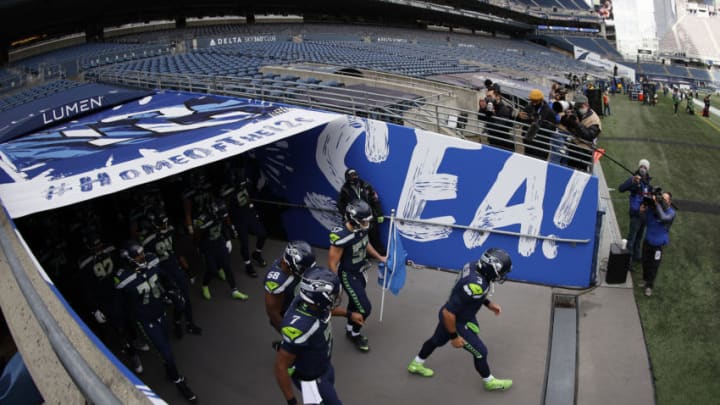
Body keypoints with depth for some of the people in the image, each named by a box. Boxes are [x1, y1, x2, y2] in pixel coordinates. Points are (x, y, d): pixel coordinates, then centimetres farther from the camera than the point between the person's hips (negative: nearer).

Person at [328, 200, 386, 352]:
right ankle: (355, 334, 25)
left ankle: (350, 330, 49)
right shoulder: (341, 237, -35)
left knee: (355, 303, 25)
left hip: (360, 271, 7)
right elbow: (333, 263, -25)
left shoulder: (362, 228, -14)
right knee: (365, 307, -2)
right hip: (348, 275, -7)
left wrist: (379, 257, 21)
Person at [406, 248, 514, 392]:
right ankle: (490, 382, 39)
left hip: (452, 315, 9)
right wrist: (454, 336, -21)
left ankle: (416, 365, 54)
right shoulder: (475, 285, -40)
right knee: (480, 352, 13)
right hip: (458, 322, -8)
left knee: (437, 340, 31)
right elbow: (448, 313, -34)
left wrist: (488, 303, 7)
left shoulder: (474, 266, -16)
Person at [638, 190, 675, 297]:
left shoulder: (671, 212, -18)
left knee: (653, 265, 7)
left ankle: (650, 286, 24)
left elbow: (663, 218, -39)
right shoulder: (652, 207, -10)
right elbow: (647, 221, 0)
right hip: (648, 239, 3)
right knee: (645, 262, 17)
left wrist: (657, 204, -37)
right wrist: (644, 212, -19)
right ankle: (645, 279, 41)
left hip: (658, 243, -3)